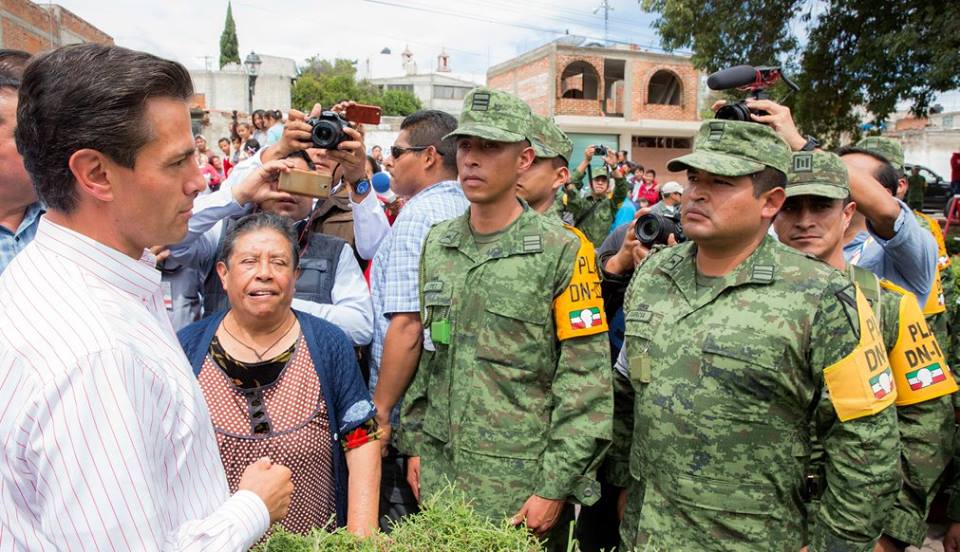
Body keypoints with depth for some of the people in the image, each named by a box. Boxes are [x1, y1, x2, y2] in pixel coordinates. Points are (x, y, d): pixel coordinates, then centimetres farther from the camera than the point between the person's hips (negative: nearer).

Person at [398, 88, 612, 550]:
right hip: (439, 474, 5)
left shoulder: (562, 251, -12)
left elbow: (587, 383, -13)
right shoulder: (436, 244, 4)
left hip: (522, 483, -4)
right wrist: (414, 442, 9)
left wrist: (556, 488, -14)